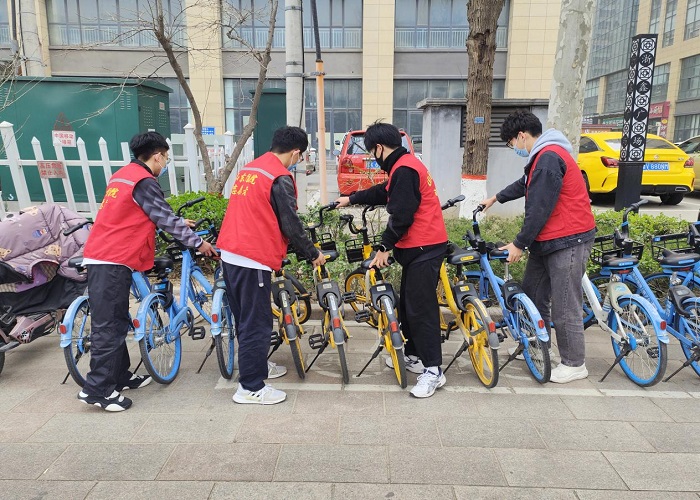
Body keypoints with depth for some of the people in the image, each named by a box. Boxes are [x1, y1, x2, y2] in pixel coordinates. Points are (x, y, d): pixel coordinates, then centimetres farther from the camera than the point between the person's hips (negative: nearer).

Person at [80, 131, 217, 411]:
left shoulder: (123, 175, 18)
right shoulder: (144, 182, -12)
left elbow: (154, 215, 27)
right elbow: (166, 220, -10)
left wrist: (179, 223, 35)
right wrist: (198, 242, -1)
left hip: (101, 257, 10)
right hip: (113, 262, -10)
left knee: (115, 322, 14)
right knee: (109, 326, -6)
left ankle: (121, 377, 23)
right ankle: (97, 390, -1)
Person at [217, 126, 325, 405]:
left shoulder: (249, 168, 15)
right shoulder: (280, 178, -12)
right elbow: (290, 224, -12)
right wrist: (313, 254, 2)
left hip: (230, 253, 9)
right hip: (254, 258, -9)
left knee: (246, 318, 19)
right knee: (256, 323, 0)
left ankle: (257, 366, 35)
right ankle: (251, 388, 8)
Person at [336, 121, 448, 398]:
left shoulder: (403, 169, -16)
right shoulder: (406, 164, 17)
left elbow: (401, 216, -21)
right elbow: (383, 192, 32)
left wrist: (384, 247, -13)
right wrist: (351, 199, 40)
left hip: (423, 248, -11)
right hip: (419, 246, 11)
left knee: (420, 308, -8)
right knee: (407, 303, 18)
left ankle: (433, 370, -2)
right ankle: (413, 355, 30)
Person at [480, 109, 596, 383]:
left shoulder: (549, 158, -19)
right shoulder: (543, 156, 15)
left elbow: (539, 208, -21)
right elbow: (525, 184, 33)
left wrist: (519, 244, -15)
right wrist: (496, 198, 43)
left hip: (567, 240, -11)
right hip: (547, 239, 11)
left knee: (564, 306, -3)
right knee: (532, 293, 16)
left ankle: (574, 364, 10)